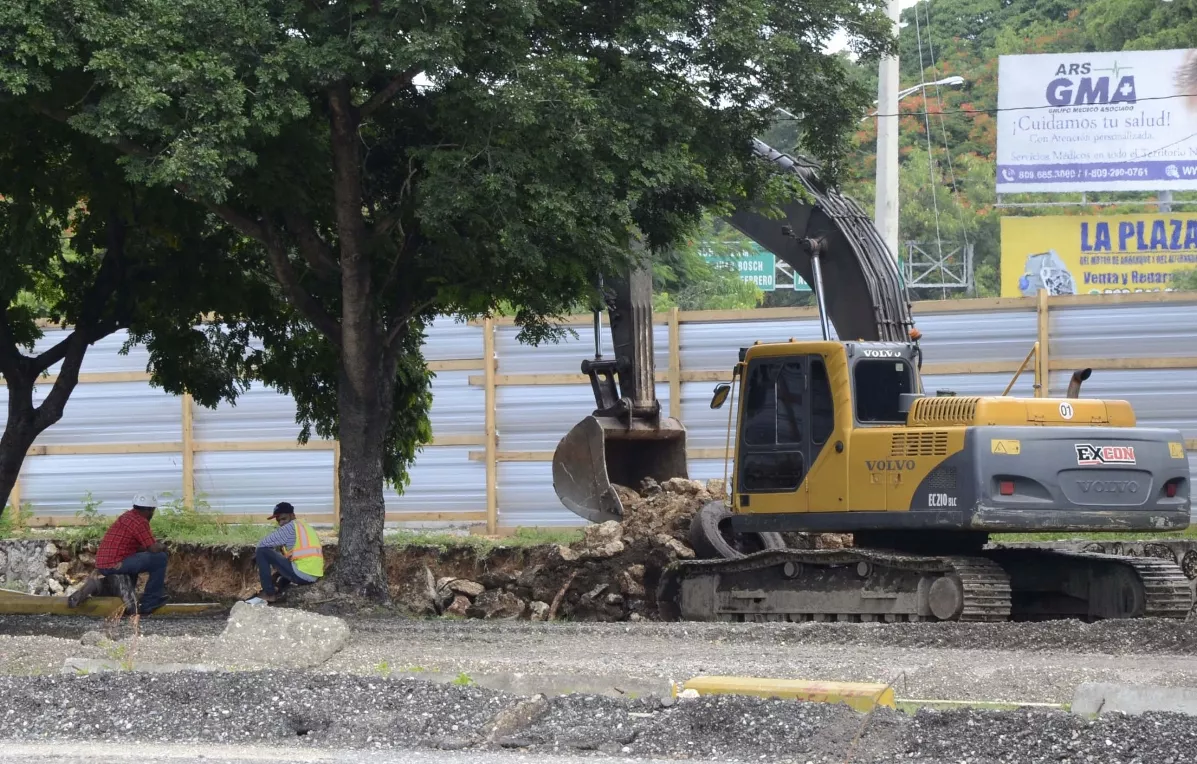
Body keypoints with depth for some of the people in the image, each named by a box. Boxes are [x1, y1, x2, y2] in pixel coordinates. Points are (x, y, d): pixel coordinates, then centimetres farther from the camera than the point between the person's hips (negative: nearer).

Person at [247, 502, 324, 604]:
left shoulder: (290, 527, -4)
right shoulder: (305, 527, 23)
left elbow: (263, 544, -4)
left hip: (301, 574, -9)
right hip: (315, 576, 9)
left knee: (262, 552, -5)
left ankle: (269, 594, -1)